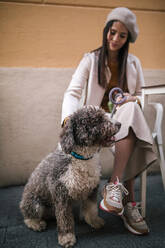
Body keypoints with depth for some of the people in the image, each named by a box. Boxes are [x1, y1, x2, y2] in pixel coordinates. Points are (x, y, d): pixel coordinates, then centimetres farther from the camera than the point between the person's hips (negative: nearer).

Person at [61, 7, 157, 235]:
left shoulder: (134, 63, 12)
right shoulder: (90, 60, 2)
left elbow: (140, 95, 14)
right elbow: (73, 92, -10)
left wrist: (133, 99, -12)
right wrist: (68, 116, -31)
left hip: (124, 119, 3)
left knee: (130, 108, -34)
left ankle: (115, 185, -37)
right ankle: (129, 202, -32)